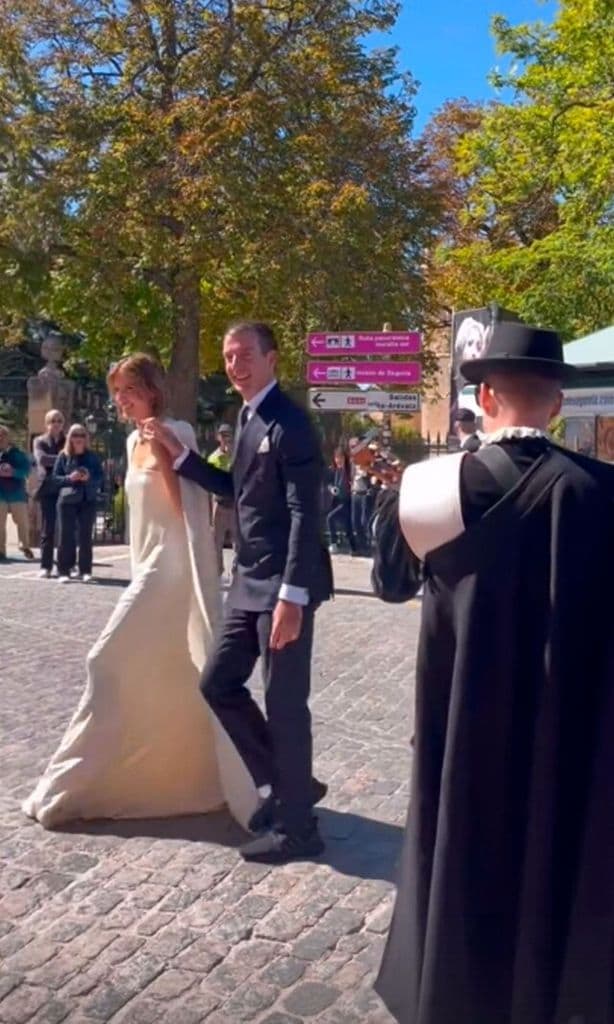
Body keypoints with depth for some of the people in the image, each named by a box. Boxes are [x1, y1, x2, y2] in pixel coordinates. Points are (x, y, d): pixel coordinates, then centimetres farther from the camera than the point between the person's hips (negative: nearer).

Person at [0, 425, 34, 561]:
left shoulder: (18, 454, 2)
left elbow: (26, 470, -7)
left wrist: (12, 471, -24)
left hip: (17, 493, 0)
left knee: (22, 522, 5)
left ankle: (25, 546, 23)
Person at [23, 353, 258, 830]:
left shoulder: (176, 432, -13)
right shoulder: (134, 441, 14)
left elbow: (186, 504, -21)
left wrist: (161, 450, -26)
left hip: (173, 567, -9)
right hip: (151, 566, 9)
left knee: (110, 661, -6)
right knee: (177, 677, 14)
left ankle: (73, 787, 8)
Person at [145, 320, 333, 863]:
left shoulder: (289, 421, -15)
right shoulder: (248, 416, 13)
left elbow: (305, 513, -21)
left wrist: (292, 596, -25)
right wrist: (180, 453, 12)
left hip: (284, 583, -9)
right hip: (250, 581, 9)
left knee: (283, 702, 0)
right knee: (219, 684, 15)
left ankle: (296, 826, 17)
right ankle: (286, 782, 29)